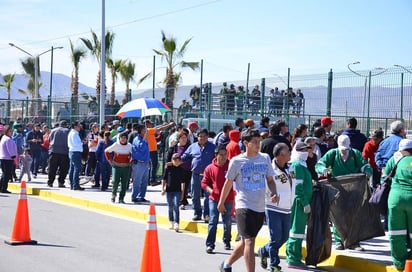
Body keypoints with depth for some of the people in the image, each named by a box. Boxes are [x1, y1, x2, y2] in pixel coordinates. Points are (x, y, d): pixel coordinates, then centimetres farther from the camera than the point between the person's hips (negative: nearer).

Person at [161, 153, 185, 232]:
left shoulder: (181, 169, 2)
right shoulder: (168, 168, 0)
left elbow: (182, 182, 7)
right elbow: (164, 179, 5)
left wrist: (182, 192, 6)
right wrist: (163, 189, -1)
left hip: (177, 191, -1)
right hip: (169, 190, 1)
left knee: (176, 207, -12)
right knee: (170, 207, 11)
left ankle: (176, 224, -17)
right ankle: (171, 223, 25)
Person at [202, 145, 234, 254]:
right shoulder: (210, 168, -1)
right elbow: (204, 183, 7)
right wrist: (210, 190, -8)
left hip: (228, 199, 1)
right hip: (214, 199, -1)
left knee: (227, 222, 13)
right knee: (213, 221, -5)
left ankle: (227, 242, 31)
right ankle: (210, 244, -3)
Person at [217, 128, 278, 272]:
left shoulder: (265, 158, 6)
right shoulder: (236, 161, -5)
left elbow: (270, 180, 13)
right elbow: (228, 183, 6)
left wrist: (274, 193, -7)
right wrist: (221, 203, 14)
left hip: (260, 207, 5)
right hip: (244, 206, -5)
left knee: (245, 241, 16)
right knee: (249, 241, -13)